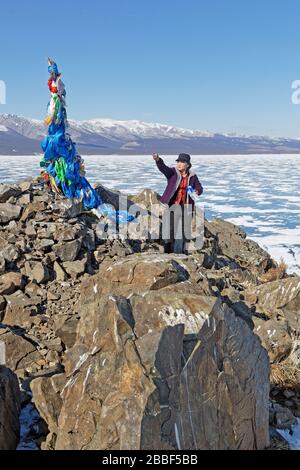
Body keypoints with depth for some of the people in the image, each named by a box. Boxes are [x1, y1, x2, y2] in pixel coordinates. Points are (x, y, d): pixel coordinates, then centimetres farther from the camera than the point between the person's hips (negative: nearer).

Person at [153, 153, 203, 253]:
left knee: (184, 229, 6)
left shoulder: (192, 176, 5)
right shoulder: (172, 172, -2)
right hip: (173, 204, -2)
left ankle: (182, 250, 18)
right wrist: (158, 160, -41)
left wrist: (197, 191, -9)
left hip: (186, 206, 2)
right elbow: (163, 167, -20)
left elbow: (199, 188, 15)